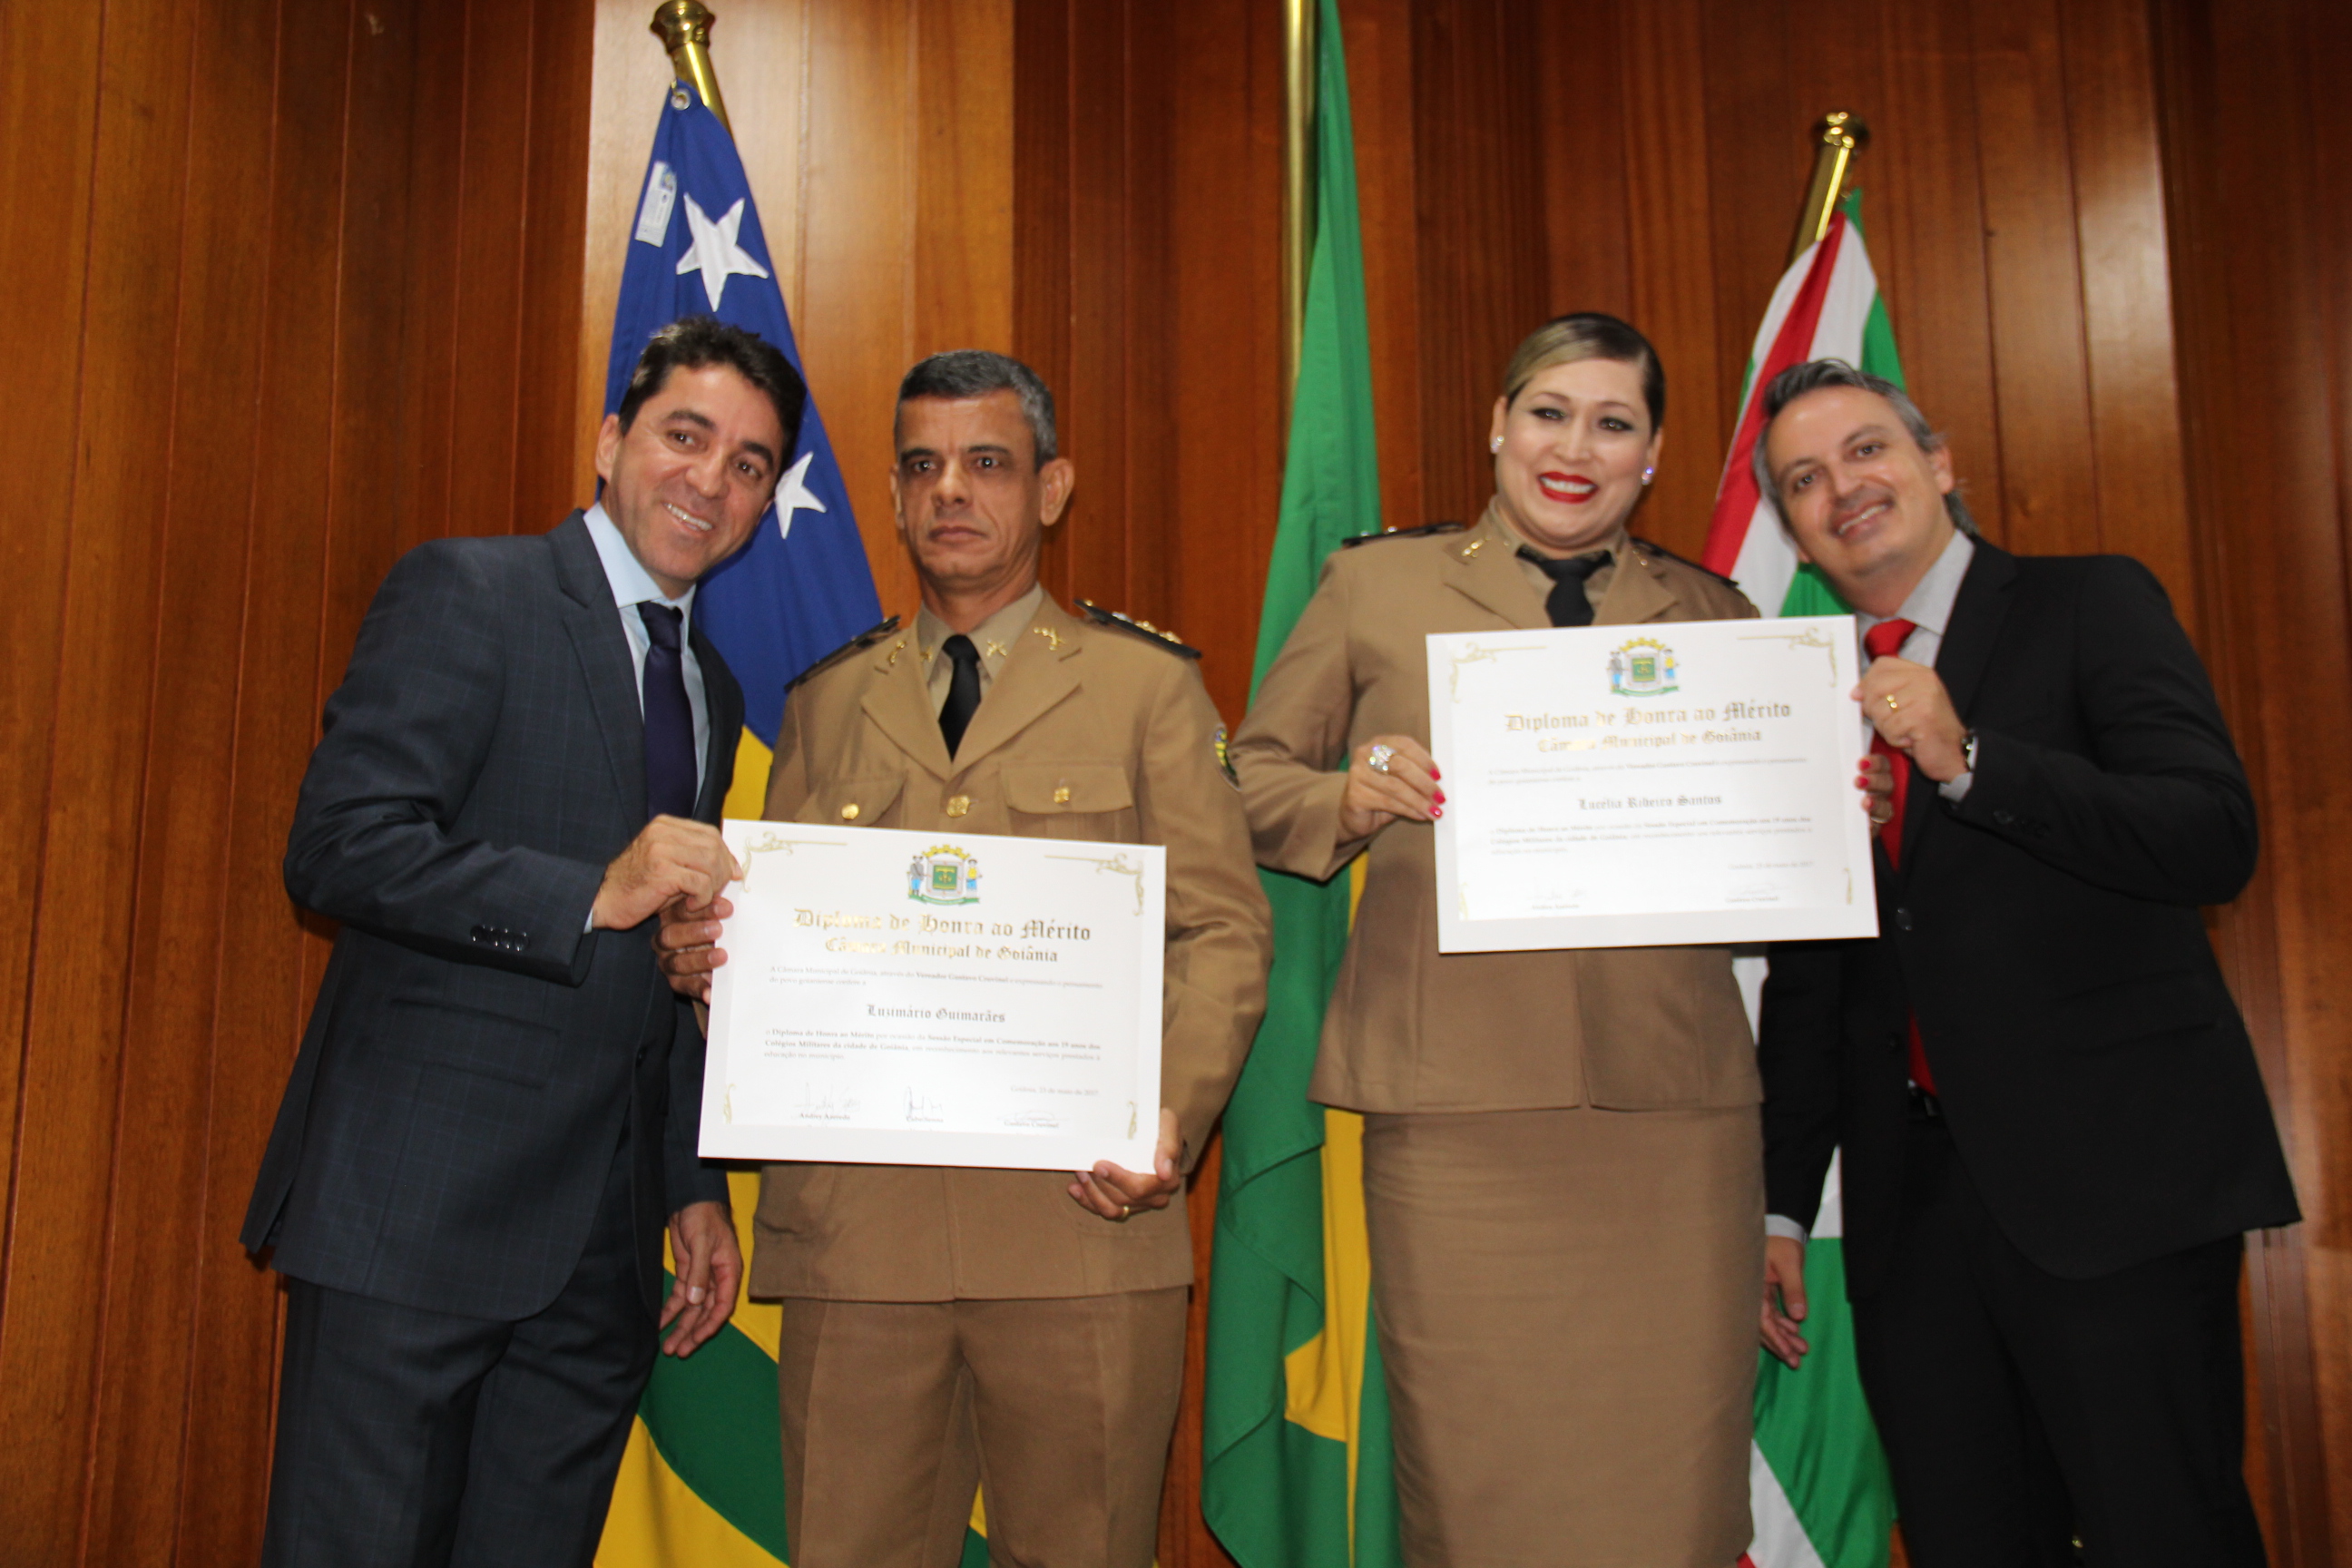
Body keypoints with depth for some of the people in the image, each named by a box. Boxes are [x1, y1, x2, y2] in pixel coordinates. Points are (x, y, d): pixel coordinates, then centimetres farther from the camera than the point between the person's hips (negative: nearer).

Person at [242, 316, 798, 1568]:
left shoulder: (712, 691, 18)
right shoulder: (466, 595, -2)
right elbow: (337, 844, -14)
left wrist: (699, 1190, 17)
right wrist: (593, 894, -23)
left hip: (606, 1237, 6)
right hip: (418, 1208, -6)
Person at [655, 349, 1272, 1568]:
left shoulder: (1146, 686, 9)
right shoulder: (827, 703, 18)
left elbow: (1222, 932, 3)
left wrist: (1172, 1114, -14)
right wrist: (705, 959, -5)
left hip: (1081, 1209, -2)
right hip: (853, 1222, 3)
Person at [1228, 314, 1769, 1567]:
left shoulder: (1715, 616, 16)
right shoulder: (1377, 586, 11)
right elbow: (1250, 781, 12)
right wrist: (1349, 801, -9)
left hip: (1673, 1103, 2)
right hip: (1458, 1107, -1)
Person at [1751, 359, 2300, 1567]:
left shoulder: (2090, 607, 1)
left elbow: (2216, 841, -12)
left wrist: (1968, 760, -21)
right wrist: (1782, 1204, 14)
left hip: (2110, 1174, -4)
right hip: (1909, 1202, 4)